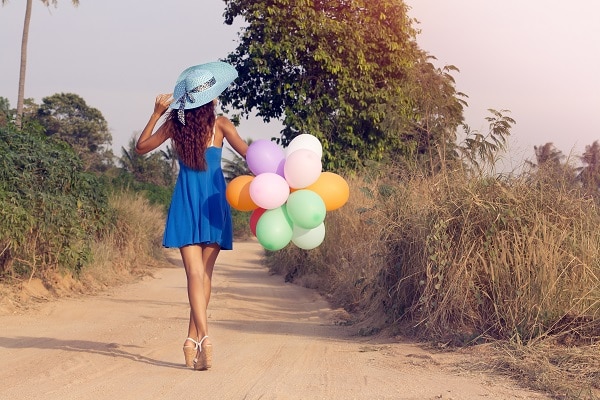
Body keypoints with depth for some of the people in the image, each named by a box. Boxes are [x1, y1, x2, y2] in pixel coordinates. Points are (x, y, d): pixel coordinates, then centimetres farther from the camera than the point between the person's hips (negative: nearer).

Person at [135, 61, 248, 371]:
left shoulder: (175, 124, -1)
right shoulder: (220, 124, -5)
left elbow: (141, 147, 10)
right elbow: (249, 154, -7)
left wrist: (156, 113, 8)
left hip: (185, 204, 1)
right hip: (213, 204, 0)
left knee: (195, 274, -5)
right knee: (204, 274, 9)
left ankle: (202, 338, -22)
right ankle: (193, 340, 14)